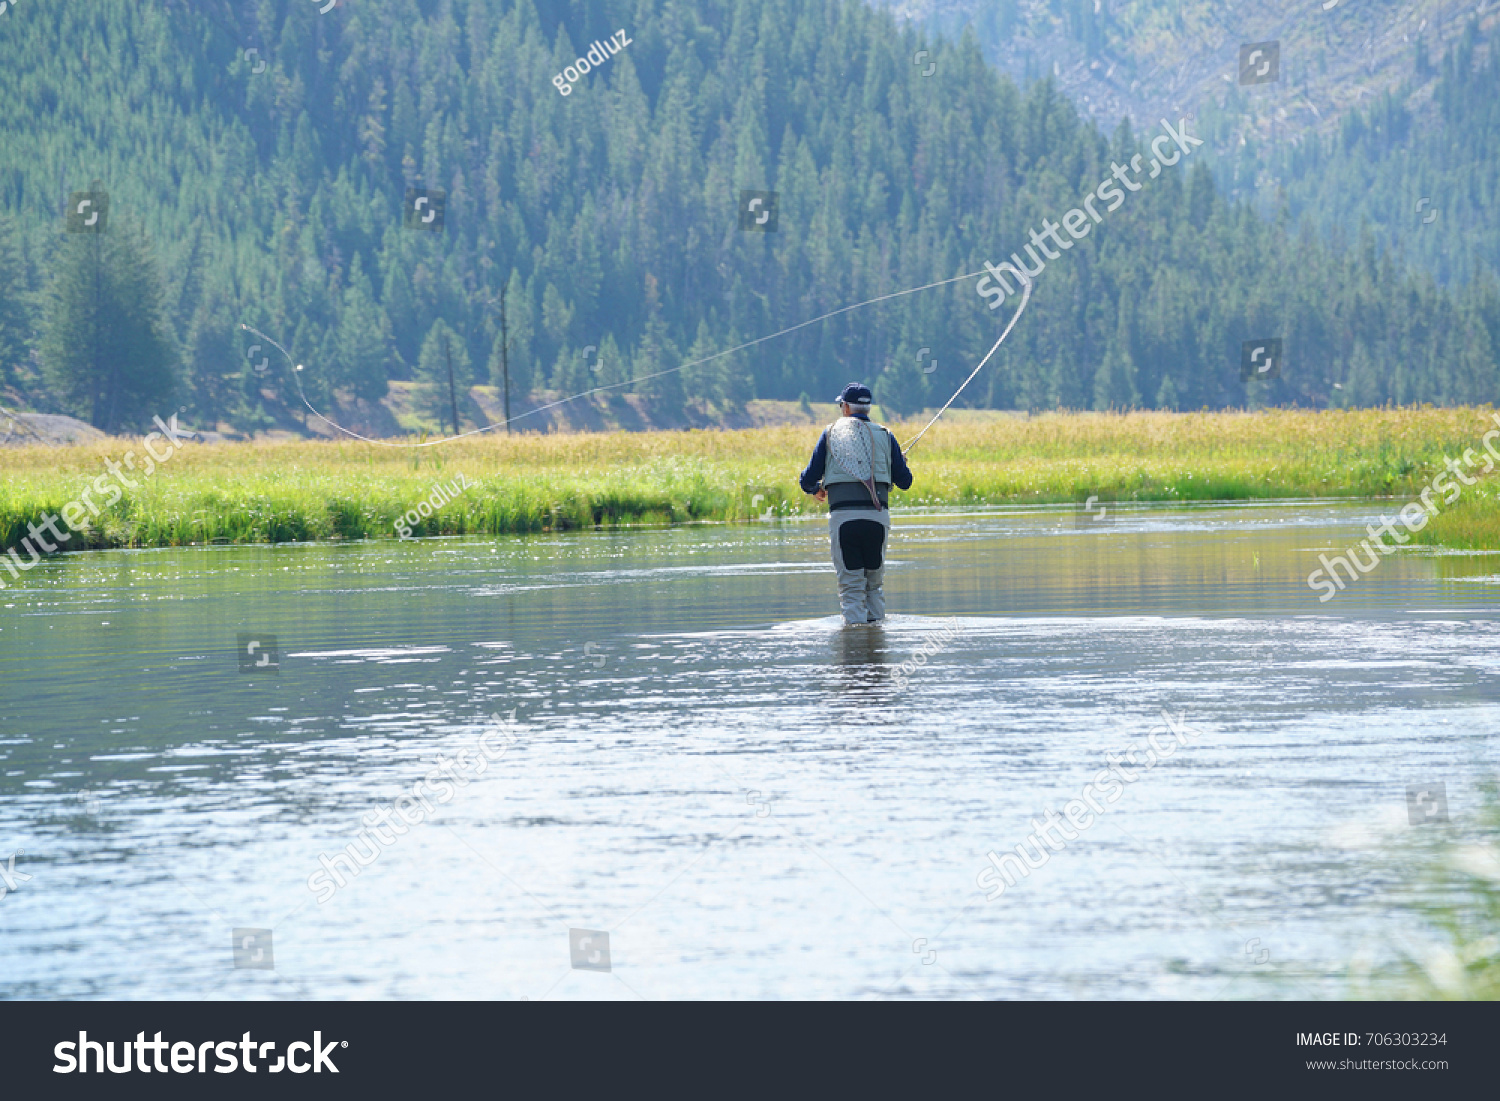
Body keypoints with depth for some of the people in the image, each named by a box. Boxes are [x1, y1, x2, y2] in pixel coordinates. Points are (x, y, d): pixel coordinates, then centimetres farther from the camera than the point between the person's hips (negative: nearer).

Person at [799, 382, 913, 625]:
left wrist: (816, 489, 34)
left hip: (843, 516, -1)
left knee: (851, 585, 2)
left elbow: (807, 481, 10)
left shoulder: (831, 434, 9)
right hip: (877, 515, 1)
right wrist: (900, 463, 38)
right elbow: (905, 482, 15)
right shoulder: (884, 435, 11)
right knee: (875, 582, 16)